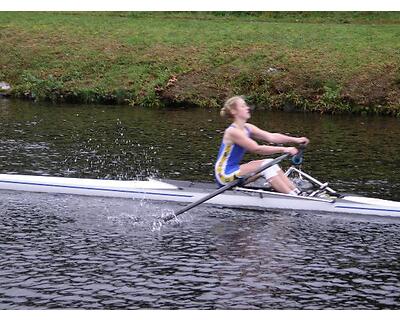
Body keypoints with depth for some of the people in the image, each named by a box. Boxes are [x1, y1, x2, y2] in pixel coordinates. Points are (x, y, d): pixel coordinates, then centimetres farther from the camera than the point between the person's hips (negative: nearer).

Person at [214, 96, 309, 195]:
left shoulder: (247, 128, 8)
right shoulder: (232, 131, -19)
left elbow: (271, 137, 1)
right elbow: (257, 149, -24)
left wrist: (296, 140, -8)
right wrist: (283, 149, -26)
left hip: (233, 170, 9)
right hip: (225, 175, -9)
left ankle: (298, 193, -4)